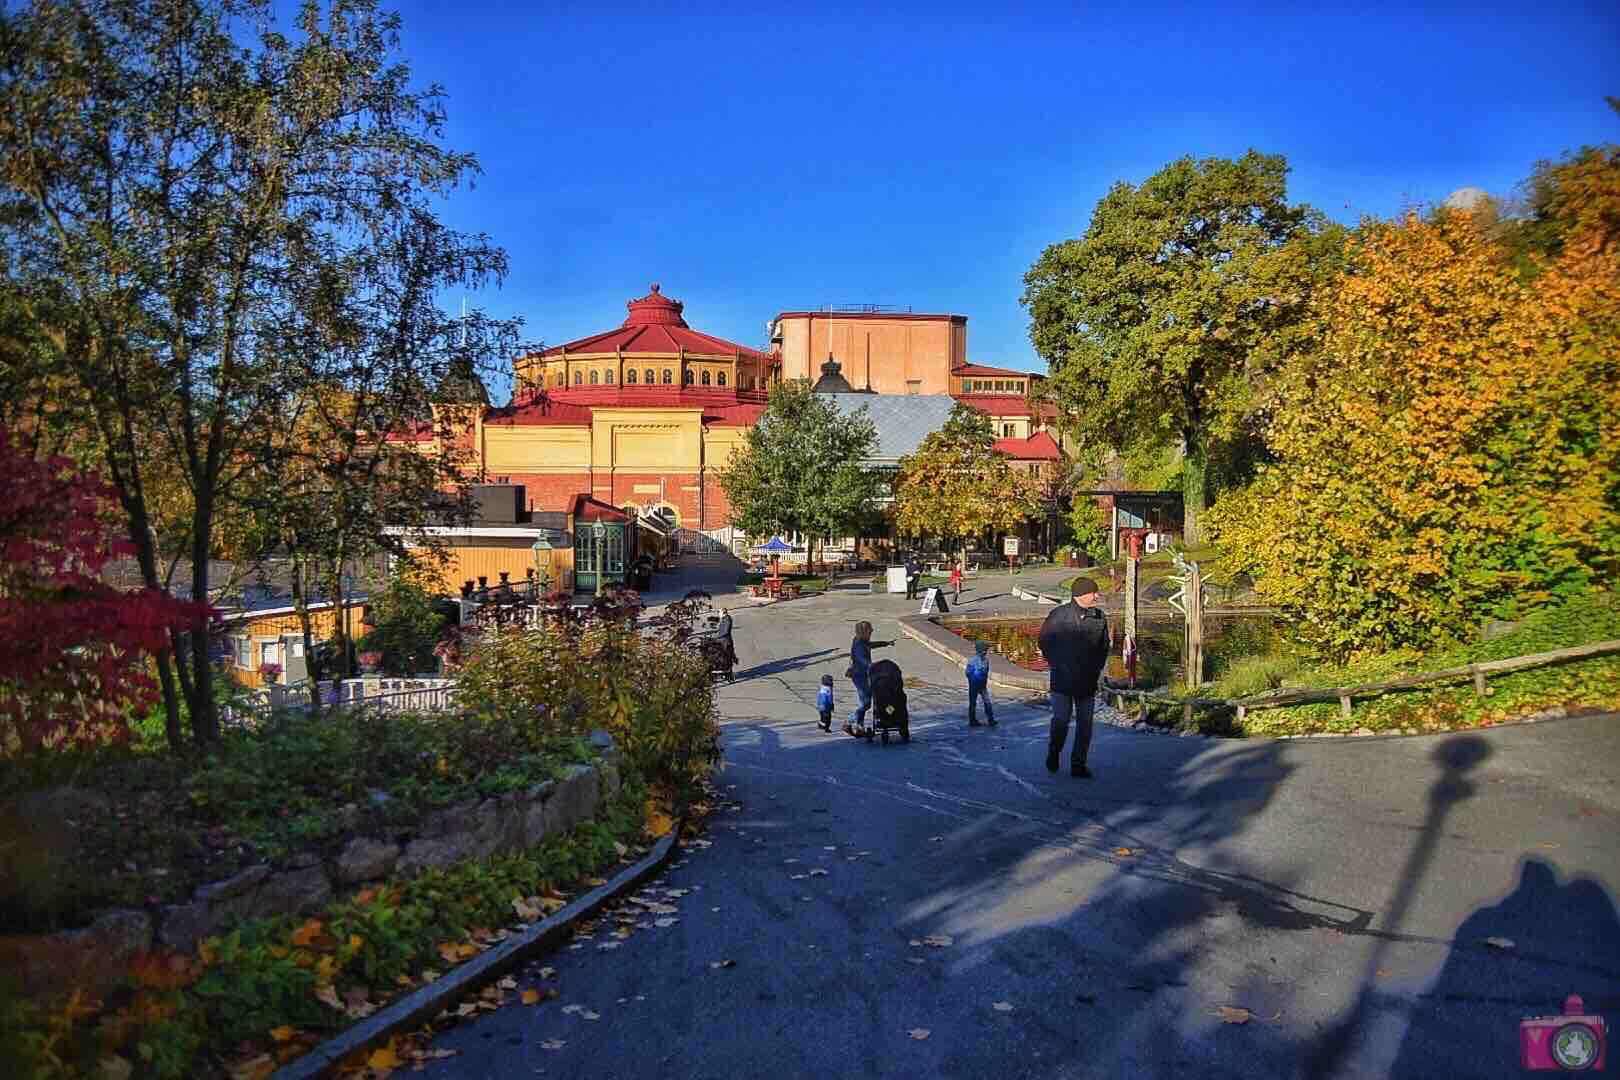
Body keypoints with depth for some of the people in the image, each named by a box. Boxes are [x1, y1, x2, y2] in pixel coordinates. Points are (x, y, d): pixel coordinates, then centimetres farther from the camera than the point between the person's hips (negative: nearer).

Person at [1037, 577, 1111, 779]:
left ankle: (1078, 764, 12)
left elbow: (1104, 646, 16)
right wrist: (1055, 664, 1)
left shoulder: (1100, 617, 3)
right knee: (1061, 720, -5)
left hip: (1088, 681, 3)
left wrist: (1096, 668, 8)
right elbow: (1044, 640, 4)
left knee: (1085, 723, 4)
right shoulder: (1059, 615, -8)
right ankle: (1053, 753, 21)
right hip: (1062, 679, -3)